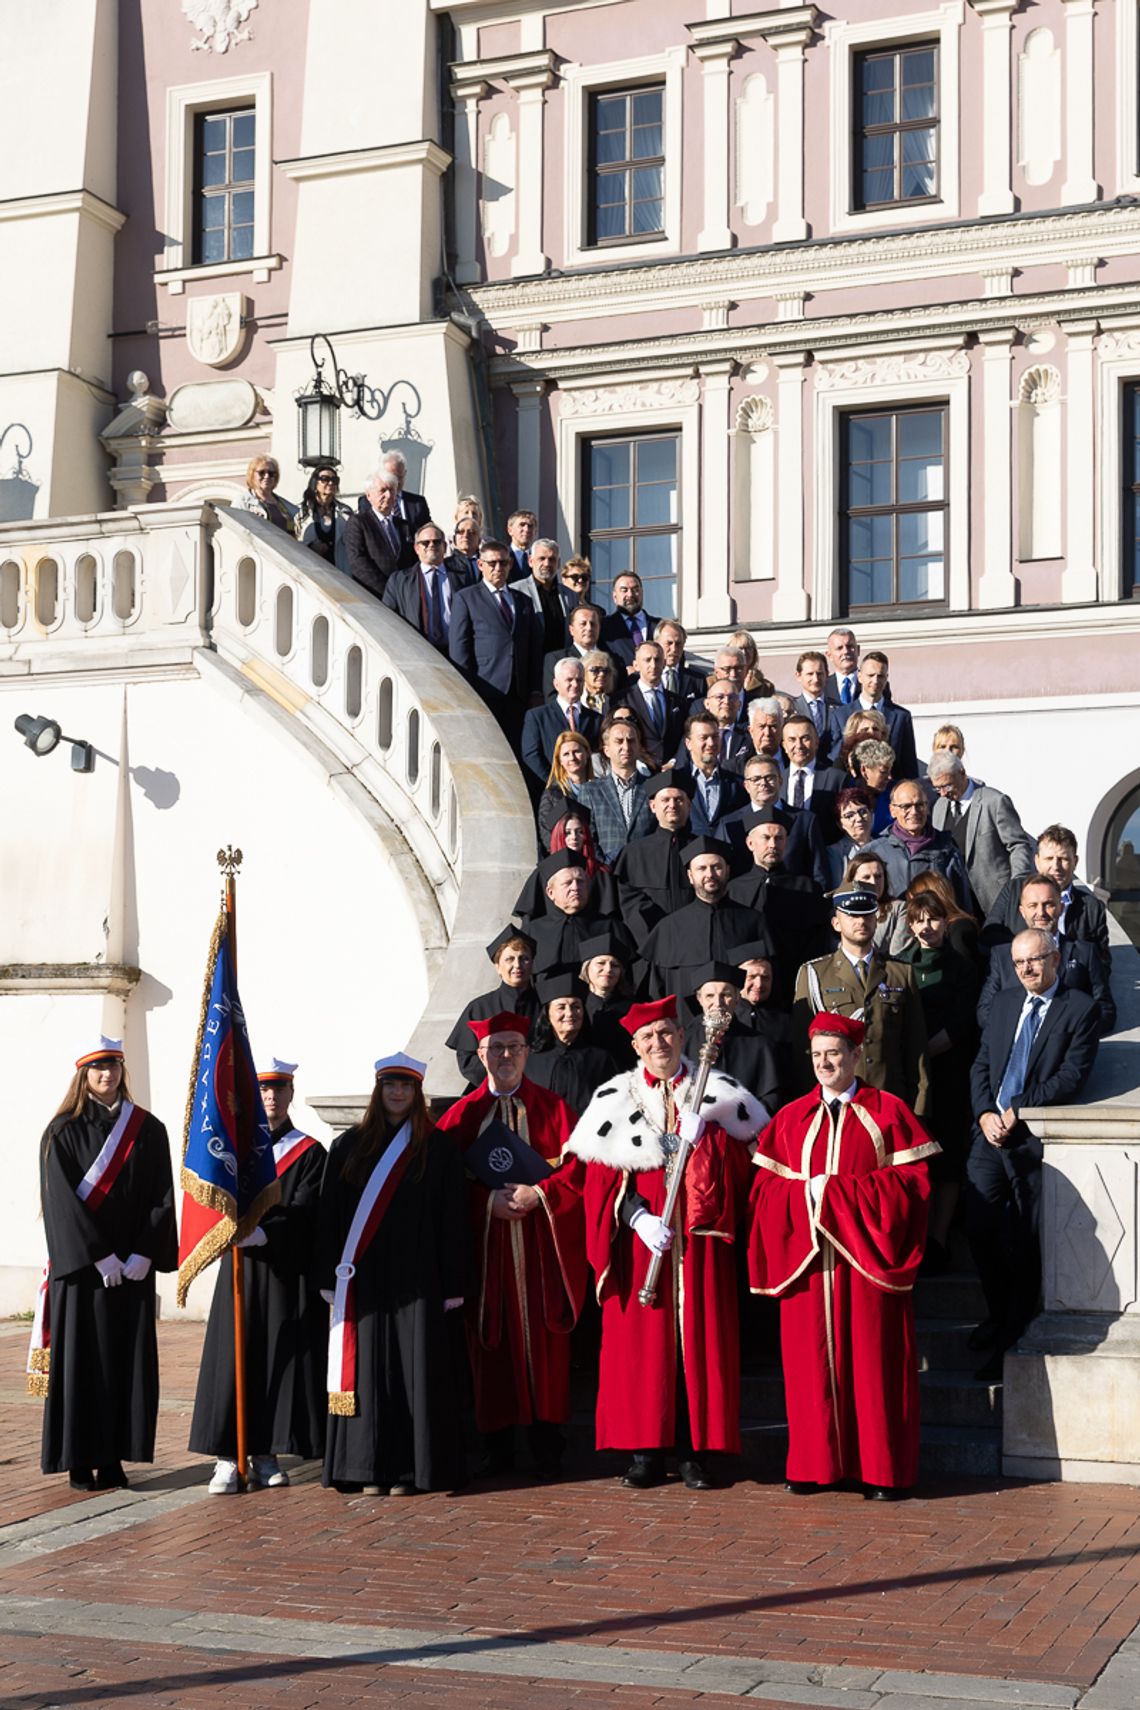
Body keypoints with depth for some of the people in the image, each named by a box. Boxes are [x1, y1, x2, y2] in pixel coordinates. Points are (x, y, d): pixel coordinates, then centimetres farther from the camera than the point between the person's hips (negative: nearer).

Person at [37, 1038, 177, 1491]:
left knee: (128, 1360, 2)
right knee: (82, 1359, -1)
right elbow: (63, 1199, -8)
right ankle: (80, 1460, 5)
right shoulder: (63, 1132, -1)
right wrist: (98, 1256, -15)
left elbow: (162, 1197, 3)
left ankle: (114, 1457, 8)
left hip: (132, 1265, 3)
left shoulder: (147, 1130, 7)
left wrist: (143, 1254, -8)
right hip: (80, 1264, -3)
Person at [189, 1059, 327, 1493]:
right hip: (240, 1267, 1)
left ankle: (265, 1454, 9)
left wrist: (263, 1233, -25)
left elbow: (303, 1212, -9)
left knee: (281, 1358, 0)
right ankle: (228, 1458, 0)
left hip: (288, 1272, -1)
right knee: (234, 1356, -3)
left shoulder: (310, 1152, 4)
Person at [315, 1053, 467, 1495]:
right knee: (367, 1368, 0)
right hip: (362, 1277, 1)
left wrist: (452, 1286, -3)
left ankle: (409, 1468, 3)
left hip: (415, 1279, -1)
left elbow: (451, 1221, 3)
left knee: (414, 1370, -2)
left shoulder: (437, 1149, 5)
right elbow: (328, 1215, 7)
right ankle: (369, 1466, 6)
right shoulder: (348, 1146, 9)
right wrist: (330, 1277, -1)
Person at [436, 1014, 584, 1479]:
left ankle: (547, 1447, 4)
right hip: (483, 1245, 1)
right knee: (490, 1341, 2)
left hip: (539, 1247, -1)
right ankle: (496, 1444, 9)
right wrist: (489, 1200, -13)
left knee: (543, 1341, -2)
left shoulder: (552, 1109, 7)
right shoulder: (463, 1114, 8)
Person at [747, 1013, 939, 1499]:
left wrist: (836, 1192, -12)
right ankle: (814, 1465, 10)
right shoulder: (791, 1118, 12)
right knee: (810, 1362, 2)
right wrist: (807, 1194, -12)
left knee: (873, 1360, -2)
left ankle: (881, 1471, 4)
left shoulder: (887, 1112, 2)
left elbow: (912, 1181, -6)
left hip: (864, 1259, -3)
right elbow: (765, 1186, 9)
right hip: (806, 1259, 3)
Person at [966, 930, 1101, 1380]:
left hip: (1036, 1137, -4)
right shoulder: (1003, 1003, 14)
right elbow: (981, 1064, 12)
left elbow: (1072, 1076, -11)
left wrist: (1017, 1110, -15)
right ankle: (998, 1313, 22)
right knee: (980, 1225, 0)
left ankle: (1011, 1340, 12)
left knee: (1024, 1242, 1)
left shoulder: (1079, 1008, -4)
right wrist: (985, 1114, -4)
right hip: (992, 1131, 5)